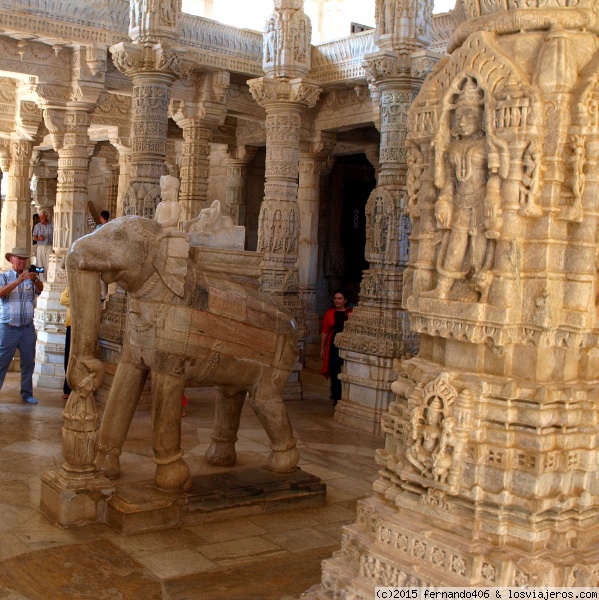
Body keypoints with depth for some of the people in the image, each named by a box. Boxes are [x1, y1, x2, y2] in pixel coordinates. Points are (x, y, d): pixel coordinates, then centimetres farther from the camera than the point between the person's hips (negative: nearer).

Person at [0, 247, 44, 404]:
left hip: (28, 328, 3)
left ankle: (27, 393, 17)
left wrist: (35, 280, -35)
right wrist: (18, 281, -33)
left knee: (28, 362, 8)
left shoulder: (31, 278, 7)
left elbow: (40, 289, -13)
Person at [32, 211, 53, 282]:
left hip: (50, 246, -2)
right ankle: (42, 281, 5)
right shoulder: (37, 226, 9)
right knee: (40, 264, 0)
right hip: (40, 247, 2)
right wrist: (39, 238, -12)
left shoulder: (52, 225, 3)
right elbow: (34, 237, 10)